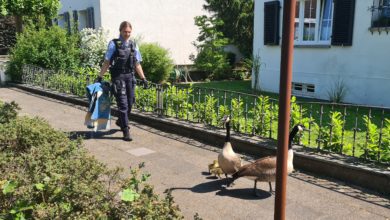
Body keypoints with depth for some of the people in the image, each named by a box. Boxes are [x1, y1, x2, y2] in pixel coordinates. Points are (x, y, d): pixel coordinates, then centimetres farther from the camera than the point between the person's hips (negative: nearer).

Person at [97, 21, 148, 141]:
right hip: (118, 77, -5)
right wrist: (100, 77, -5)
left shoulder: (133, 45, 11)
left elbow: (137, 64, 14)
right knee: (122, 104, -6)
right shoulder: (114, 44, -1)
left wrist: (143, 78, 11)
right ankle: (126, 131, -1)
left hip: (130, 76, 5)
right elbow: (106, 62, -1)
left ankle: (121, 121, 38)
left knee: (130, 102, 11)